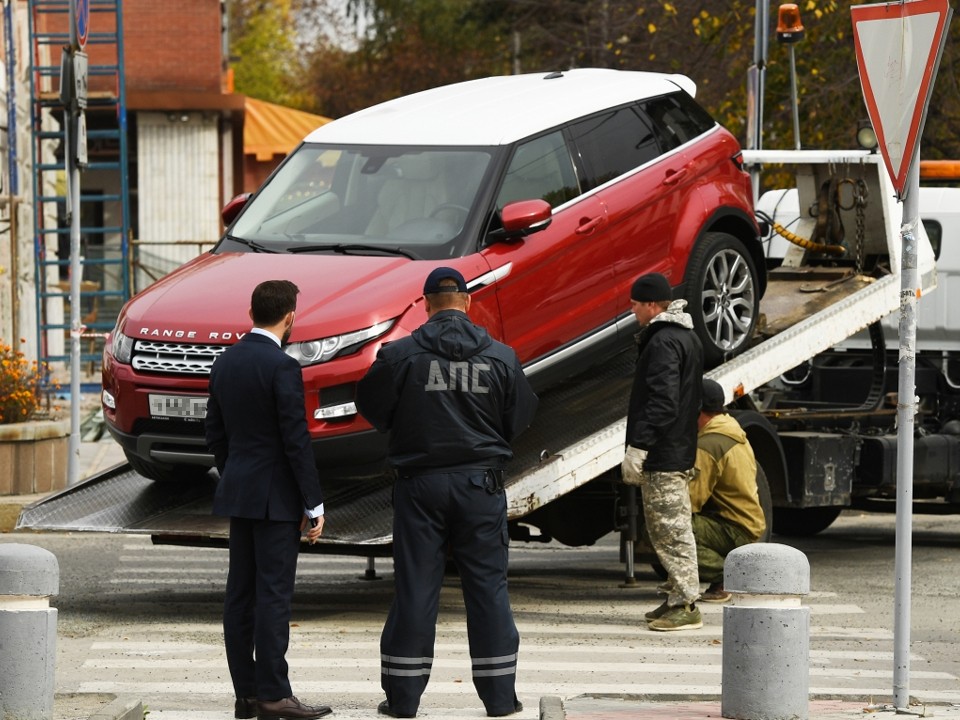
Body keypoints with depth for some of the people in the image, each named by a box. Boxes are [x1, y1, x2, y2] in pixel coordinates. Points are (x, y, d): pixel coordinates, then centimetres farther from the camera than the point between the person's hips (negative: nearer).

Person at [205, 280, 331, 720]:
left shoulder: (225, 362, 8)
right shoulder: (282, 367, -15)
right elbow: (296, 440, -16)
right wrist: (314, 505, -11)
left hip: (238, 492, 8)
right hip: (275, 497, -8)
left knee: (241, 594, 8)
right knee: (273, 594, -7)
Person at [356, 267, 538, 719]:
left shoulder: (402, 355, -7)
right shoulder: (500, 358, -1)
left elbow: (372, 409, 2)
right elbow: (521, 416, 7)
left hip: (420, 485, -1)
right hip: (480, 485, 1)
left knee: (415, 588, 3)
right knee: (488, 587, 7)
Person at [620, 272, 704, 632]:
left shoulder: (663, 342, -17)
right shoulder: (688, 337, 17)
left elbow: (662, 401, -24)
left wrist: (638, 447, -24)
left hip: (662, 455, -11)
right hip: (680, 450, 11)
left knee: (671, 528, -8)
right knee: (663, 527, 17)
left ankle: (685, 605, -8)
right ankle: (678, 596, 21)